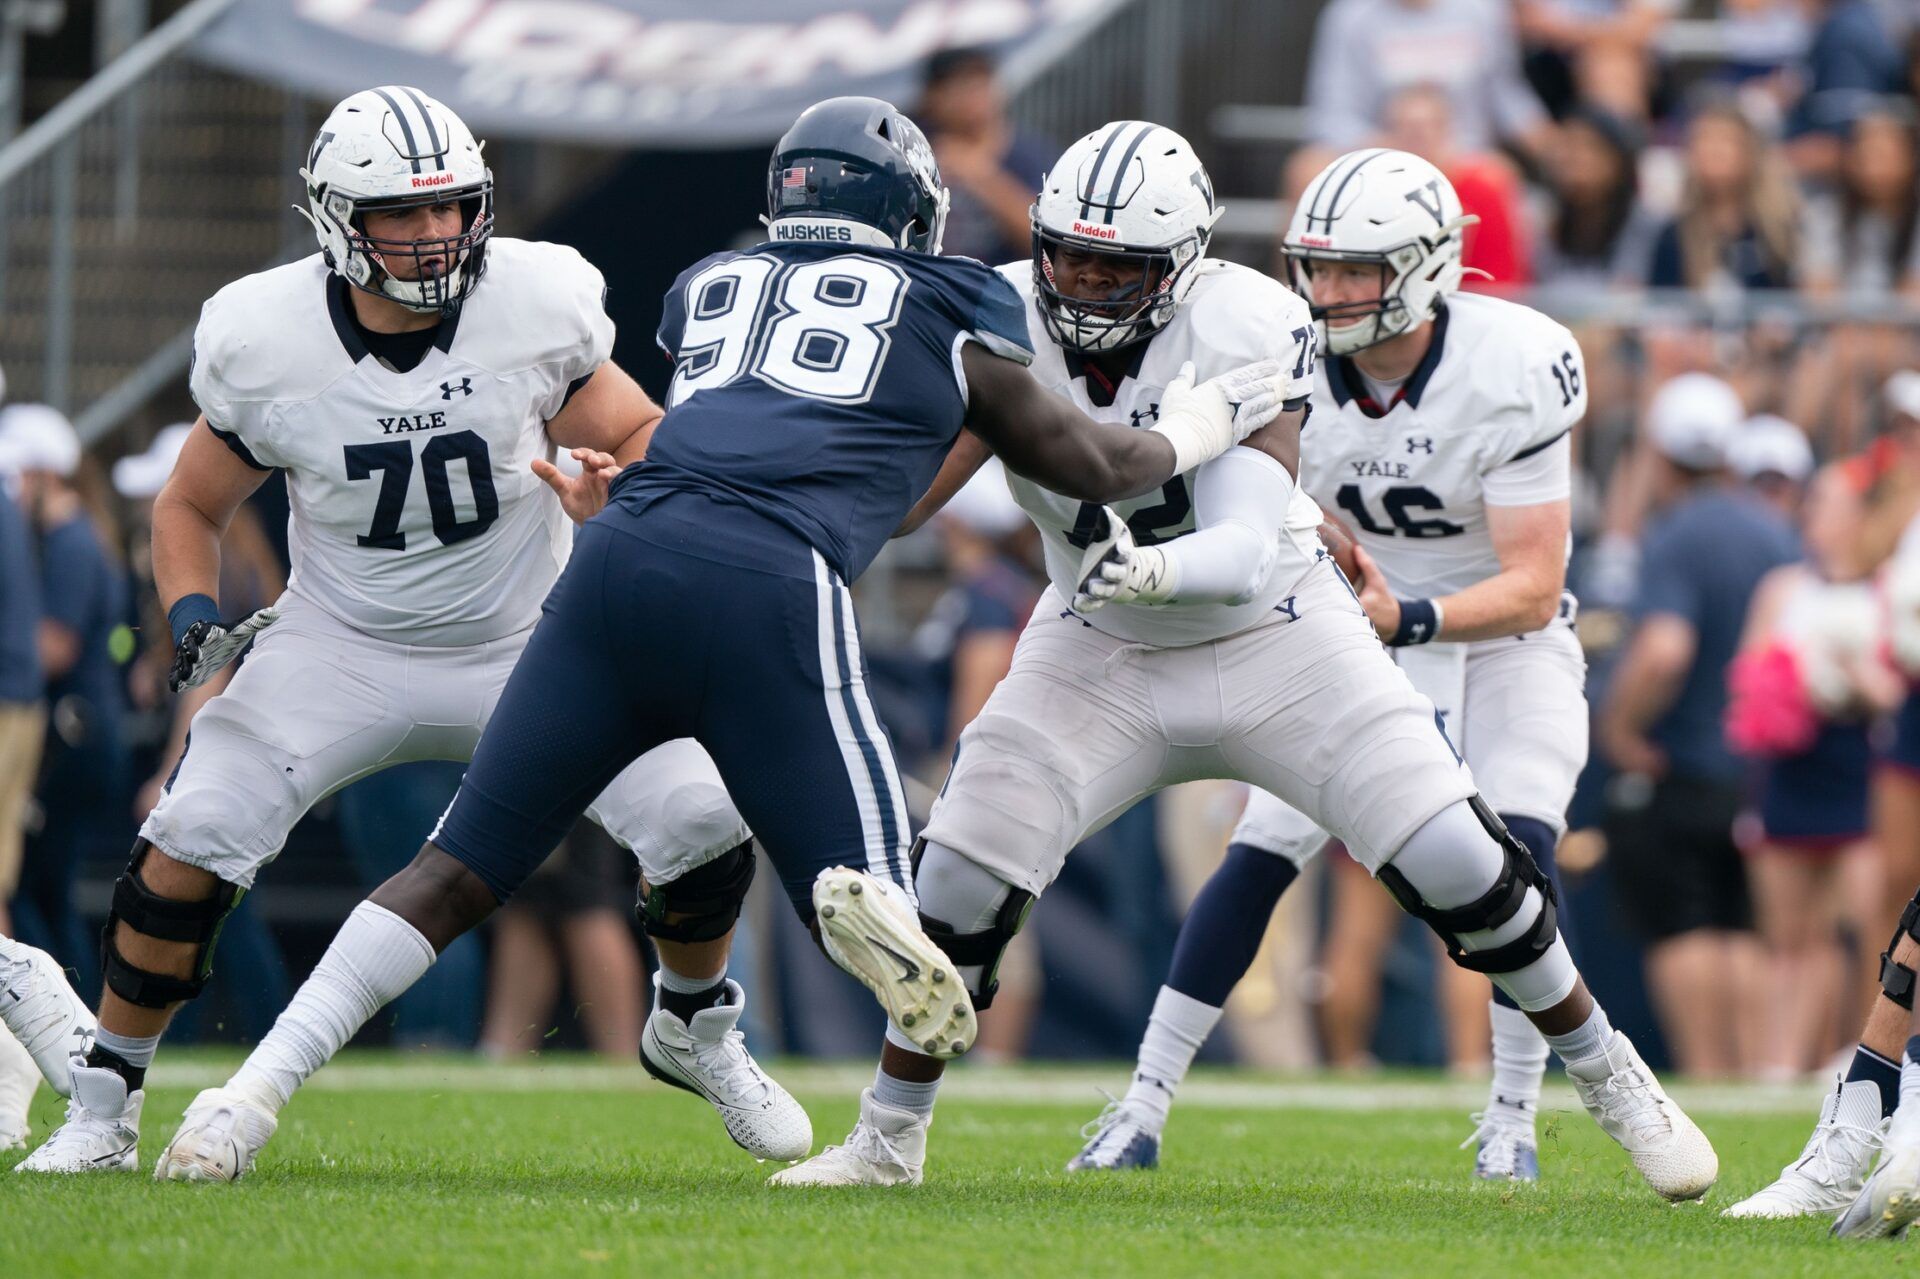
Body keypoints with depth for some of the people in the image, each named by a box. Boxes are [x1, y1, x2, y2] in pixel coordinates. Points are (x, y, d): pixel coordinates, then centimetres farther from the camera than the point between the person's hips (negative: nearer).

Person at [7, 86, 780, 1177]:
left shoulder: (537, 303, -16)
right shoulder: (266, 340, -15)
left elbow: (634, 436, 2)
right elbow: (192, 507, 2)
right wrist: (194, 618, -17)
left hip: (525, 642, 1)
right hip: (345, 651, -1)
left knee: (703, 814, -15)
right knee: (189, 844, -19)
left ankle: (698, 1034, 15)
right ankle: (104, 1107, 0)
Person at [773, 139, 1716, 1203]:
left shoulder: (1247, 334, -27)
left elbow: (1248, 551, -34)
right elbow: (907, 489, -12)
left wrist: (1151, 569, -54)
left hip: (1277, 636, -2)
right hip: (1102, 653, 2)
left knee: (1460, 870, -8)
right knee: (962, 879, -11)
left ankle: (1615, 1085, 13)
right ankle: (887, 1139, 9)